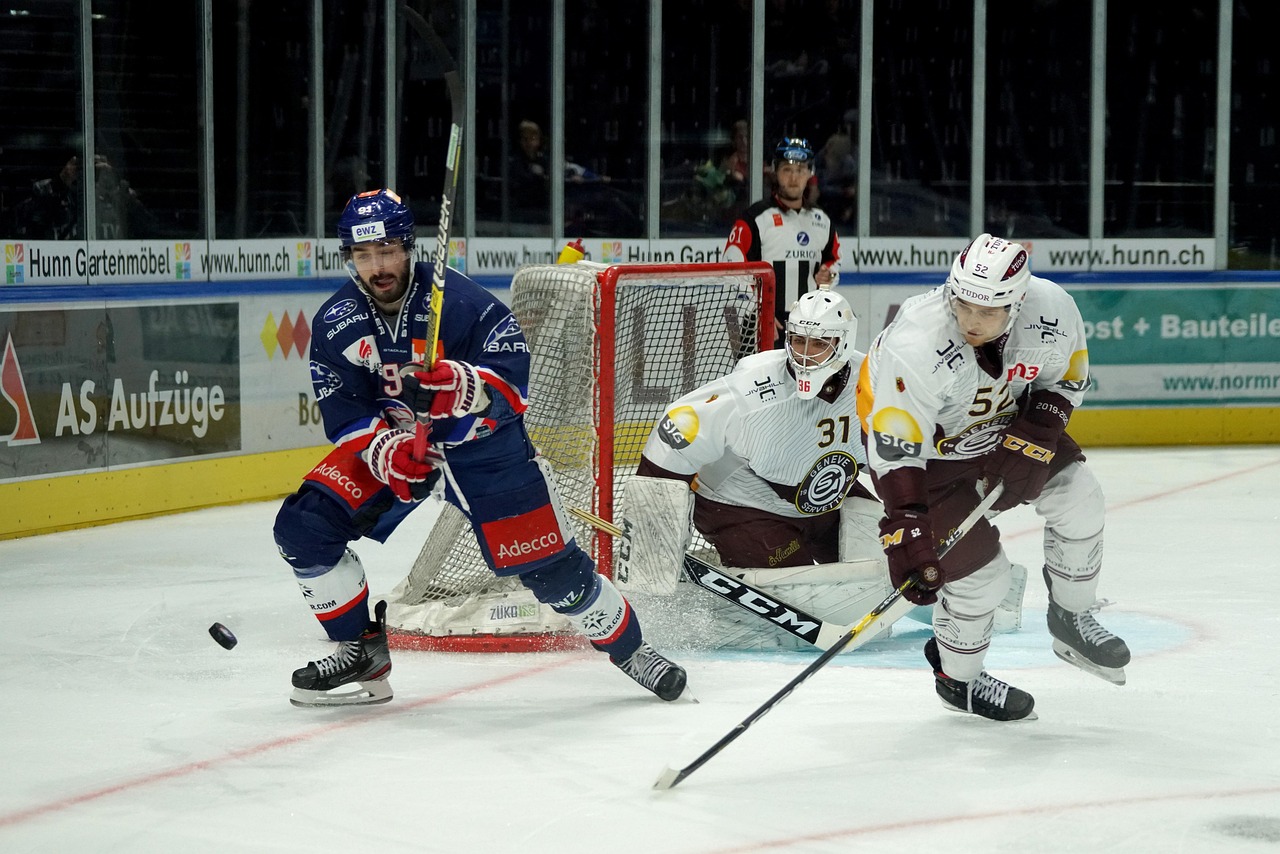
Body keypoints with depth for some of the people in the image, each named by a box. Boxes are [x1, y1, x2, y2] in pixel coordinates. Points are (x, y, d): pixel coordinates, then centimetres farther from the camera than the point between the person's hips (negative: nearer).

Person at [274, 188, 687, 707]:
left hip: (484, 447, -3)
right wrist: (386, 449, -29)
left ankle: (629, 649, 19)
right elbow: (345, 415, -9)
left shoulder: (460, 301, -23)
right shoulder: (335, 324, -10)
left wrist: (457, 386, -47)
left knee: (546, 564, -5)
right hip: (390, 445, 4)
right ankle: (362, 652, 1)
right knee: (304, 526, -14)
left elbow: (514, 381, -27)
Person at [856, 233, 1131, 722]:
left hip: (1003, 422, 6)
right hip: (928, 449, -5)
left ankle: (1071, 622, 23)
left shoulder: (1051, 309, -25)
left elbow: (1066, 376, -2)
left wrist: (1035, 434, -16)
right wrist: (907, 540, -41)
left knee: (1077, 497, -2)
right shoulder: (913, 349, -39)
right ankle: (957, 679, 18)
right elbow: (897, 456, -37)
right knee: (979, 570, -9)